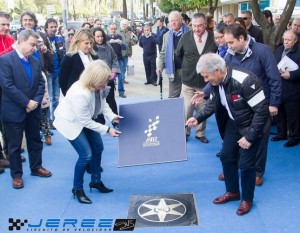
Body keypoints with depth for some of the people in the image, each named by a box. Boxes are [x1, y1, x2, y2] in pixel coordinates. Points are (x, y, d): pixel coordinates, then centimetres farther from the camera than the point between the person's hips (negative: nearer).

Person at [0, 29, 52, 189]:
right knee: (15, 145, 6)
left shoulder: (35, 61, 7)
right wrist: (26, 102, -18)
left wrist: (36, 101, -10)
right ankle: (16, 174, 21)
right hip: (14, 111, -6)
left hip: (33, 110, 6)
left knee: (35, 141, 17)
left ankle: (36, 167, 34)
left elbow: (41, 84, 7)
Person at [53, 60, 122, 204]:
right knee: (86, 155, -11)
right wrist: (107, 130, -25)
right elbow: (85, 121, -29)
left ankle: (96, 181, 31)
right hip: (70, 121, -8)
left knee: (98, 148, 11)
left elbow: (102, 102, -1)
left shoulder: (98, 86, -20)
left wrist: (112, 116, -17)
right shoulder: (80, 94, -40)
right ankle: (77, 189, 11)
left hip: (85, 119, 8)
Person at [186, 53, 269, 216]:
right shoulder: (217, 81, -10)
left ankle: (247, 199, 20)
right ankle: (232, 192, 33)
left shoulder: (245, 81, -33)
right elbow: (214, 103, 8)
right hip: (233, 124, 7)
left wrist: (250, 136, -24)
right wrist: (198, 118, -7)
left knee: (245, 163, -3)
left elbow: (262, 111, -27)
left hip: (251, 126, -7)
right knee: (226, 157, 11)